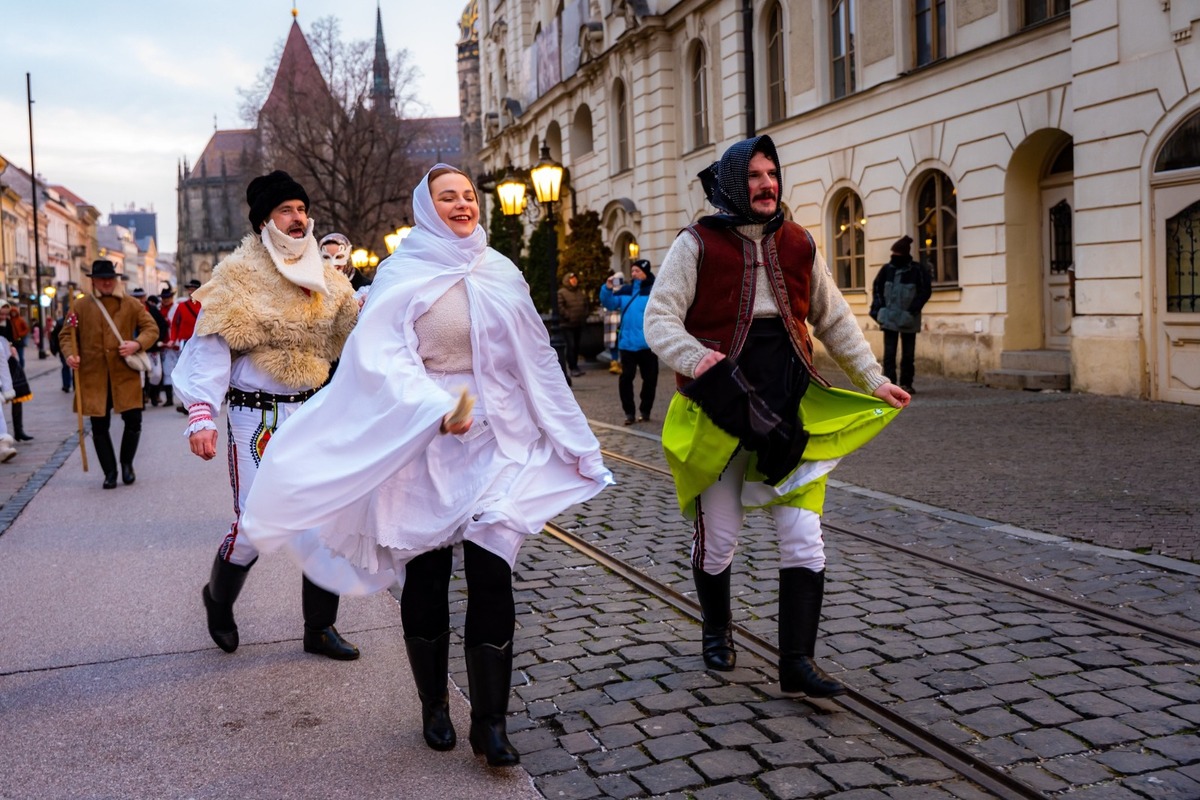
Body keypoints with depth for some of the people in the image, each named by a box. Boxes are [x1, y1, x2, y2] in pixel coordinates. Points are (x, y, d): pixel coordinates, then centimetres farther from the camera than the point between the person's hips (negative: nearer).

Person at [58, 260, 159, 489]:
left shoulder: (131, 305, 5)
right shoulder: (80, 306, 5)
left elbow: (152, 328, 5)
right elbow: (66, 334, 9)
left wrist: (138, 344, -15)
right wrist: (70, 354, -11)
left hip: (125, 375, 0)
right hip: (93, 377, 0)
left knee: (133, 420, -2)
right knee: (99, 426, 5)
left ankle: (127, 463, 23)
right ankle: (110, 472, 18)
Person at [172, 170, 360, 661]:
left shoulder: (324, 280, 11)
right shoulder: (239, 276, -5)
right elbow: (211, 348, -11)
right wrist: (201, 415, -22)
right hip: (257, 419, -5)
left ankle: (320, 628, 18)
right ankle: (218, 599, 30)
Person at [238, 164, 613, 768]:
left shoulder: (501, 273, 9)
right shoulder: (403, 275, -2)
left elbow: (536, 360, 13)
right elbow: (385, 357, -14)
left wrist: (572, 440, 14)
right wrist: (437, 408, -29)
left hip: (496, 441, 3)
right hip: (424, 448, -2)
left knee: (491, 576, -3)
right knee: (426, 578, 8)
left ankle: (490, 721, 7)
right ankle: (433, 706, 26)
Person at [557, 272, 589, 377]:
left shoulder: (581, 293, 15)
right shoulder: (561, 293, -5)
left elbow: (585, 305, 22)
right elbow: (560, 306, -14)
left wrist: (585, 316, 8)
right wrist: (567, 316, -17)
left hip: (579, 324, 6)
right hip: (568, 325, -6)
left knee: (576, 346, 10)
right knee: (571, 346, -11)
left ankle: (575, 366, 19)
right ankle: (572, 368, -10)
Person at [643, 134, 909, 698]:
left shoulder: (798, 246, 10)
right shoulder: (697, 245, -3)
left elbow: (835, 321, 17)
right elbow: (659, 319, -10)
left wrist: (872, 379, 9)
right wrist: (695, 359, -29)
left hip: (789, 413, 3)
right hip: (719, 414, -3)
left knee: (804, 541, -3)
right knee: (717, 540, 10)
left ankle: (797, 662, 6)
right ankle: (717, 631, 37)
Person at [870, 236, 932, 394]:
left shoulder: (917, 270, -7)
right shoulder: (887, 269, 1)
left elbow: (925, 291, -5)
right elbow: (877, 288, 12)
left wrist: (913, 309, -13)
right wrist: (878, 307, 1)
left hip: (908, 318, -1)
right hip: (889, 317, 1)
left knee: (908, 354, 8)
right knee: (889, 353, -3)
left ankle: (906, 384, 19)